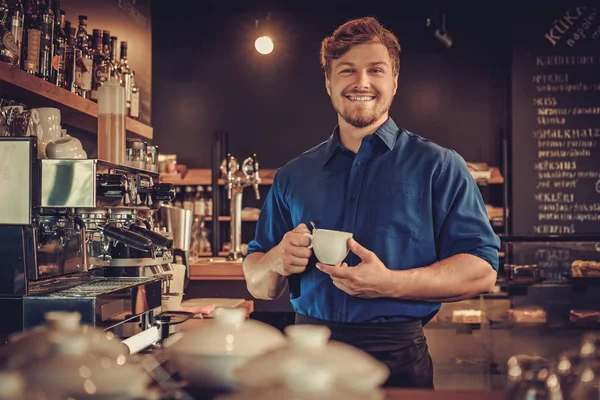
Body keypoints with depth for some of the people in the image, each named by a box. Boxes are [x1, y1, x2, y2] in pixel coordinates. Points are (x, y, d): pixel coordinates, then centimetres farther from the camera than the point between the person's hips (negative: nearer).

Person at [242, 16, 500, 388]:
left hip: (398, 357, -3)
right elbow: (258, 286, 13)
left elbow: (482, 271, -8)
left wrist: (390, 284, -20)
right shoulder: (293, 177, 11)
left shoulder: (438, 167, 0)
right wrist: (276, 262, -10)